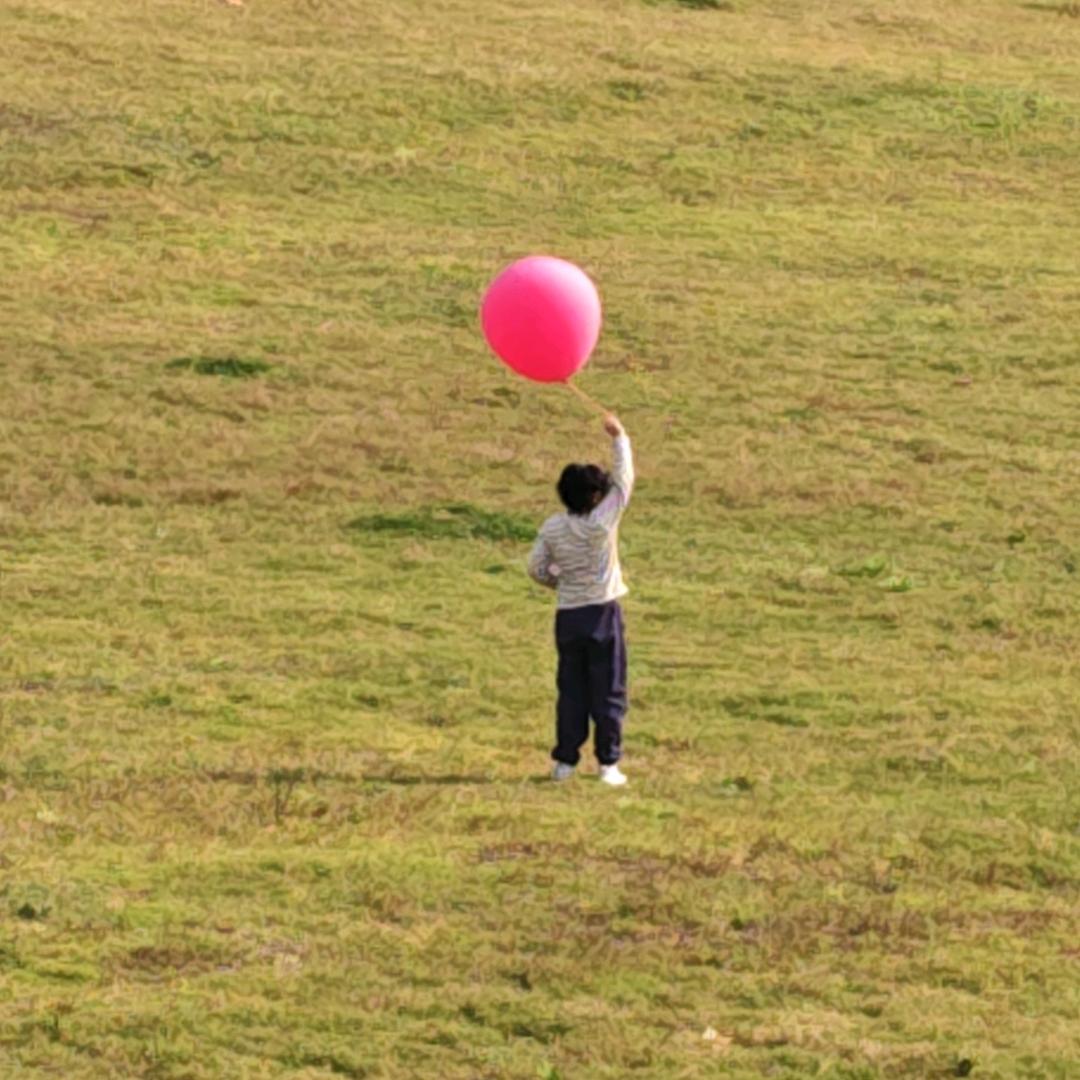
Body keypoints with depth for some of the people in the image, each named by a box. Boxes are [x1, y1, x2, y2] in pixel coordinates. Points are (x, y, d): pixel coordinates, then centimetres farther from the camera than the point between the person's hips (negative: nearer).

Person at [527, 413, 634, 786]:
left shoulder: (552, 528, -4)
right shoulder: (604, 520, -13)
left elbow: (536, 568, 1)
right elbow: (624, 477, -5)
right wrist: (619, 437, 5)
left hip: (567, 615, 3)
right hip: (603, 614, -3)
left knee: (571, 689, 11)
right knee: (608, 691, 3)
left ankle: (565, 759, 10)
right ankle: (608, 763, 2)